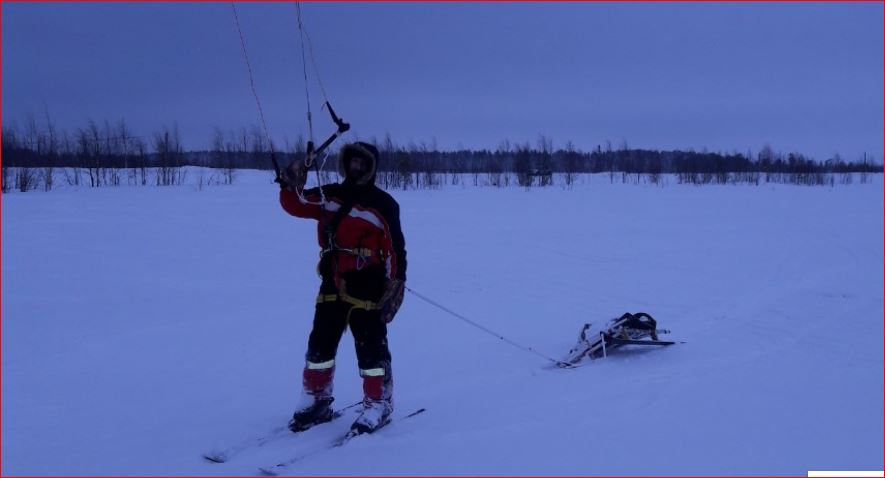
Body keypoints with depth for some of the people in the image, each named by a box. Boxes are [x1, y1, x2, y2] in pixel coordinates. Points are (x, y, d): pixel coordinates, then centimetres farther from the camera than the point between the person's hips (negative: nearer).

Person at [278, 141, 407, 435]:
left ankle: (378, 407, 11)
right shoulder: (329, 196, 11)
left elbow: (396, 247, -7)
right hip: (333, 284, 6)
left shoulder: (382, 204, -5)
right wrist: (291, 185, -13)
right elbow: (296, 205, 8)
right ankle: (315, 402, 26)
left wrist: (396, 284, -12)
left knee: (371, 349, -1)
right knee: (319, 345, 11)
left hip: (367, 288, -6)